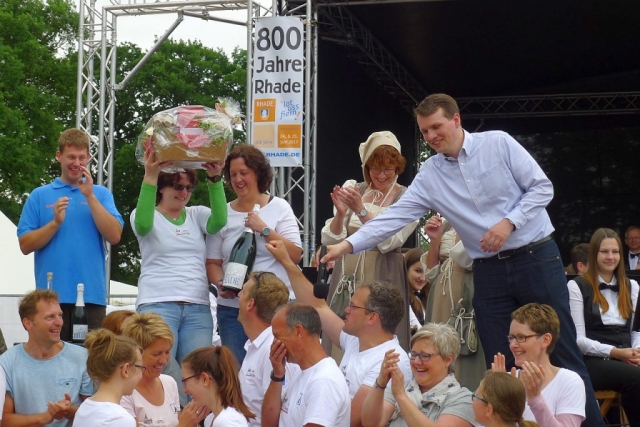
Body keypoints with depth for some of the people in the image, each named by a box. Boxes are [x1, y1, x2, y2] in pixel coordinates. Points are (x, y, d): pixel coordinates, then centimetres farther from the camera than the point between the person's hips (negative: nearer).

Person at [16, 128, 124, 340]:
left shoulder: (101, 194, 12)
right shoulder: (39, 196, 10)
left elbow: (114, 236, -2)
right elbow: (25, 245, 4)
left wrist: (90, 196, -7)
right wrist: (55, 222, -11)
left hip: (91, 295, 1)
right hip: (52, 296, 0)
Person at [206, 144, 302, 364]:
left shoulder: (279, 207, 4)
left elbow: (295, 255, -4)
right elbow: (213, 262, 11)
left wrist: (264, 229, -11)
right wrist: (220, 283, -9)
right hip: (232, 308, 2)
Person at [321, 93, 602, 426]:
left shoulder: (498, 143, -5)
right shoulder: (429, 176, 5)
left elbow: (542, 187, -6)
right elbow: (395, 217, -1)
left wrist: (509, 222, -17)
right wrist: (348, 245, -11)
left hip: (535, 258, -4)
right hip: (489, 271, 4)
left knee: (563, 354, -1)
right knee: (500, 366, 4)